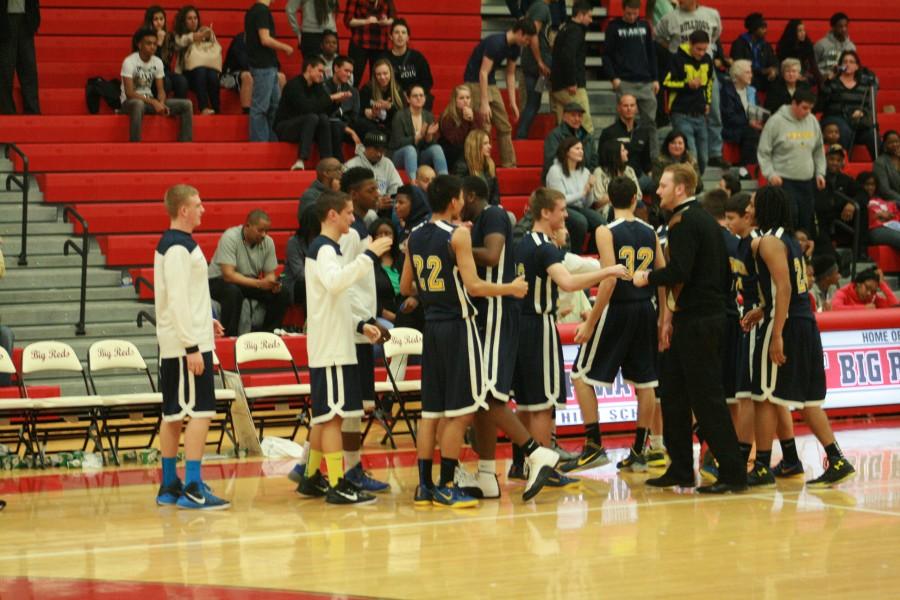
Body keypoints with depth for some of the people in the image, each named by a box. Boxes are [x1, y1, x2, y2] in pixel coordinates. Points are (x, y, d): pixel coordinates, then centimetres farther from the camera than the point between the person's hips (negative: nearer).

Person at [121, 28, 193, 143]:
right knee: (139, 104, -44)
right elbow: (129, 92, -21)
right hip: (130, 102, -6)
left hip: (150, 101, 6)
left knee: (186, 105, -8)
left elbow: (161, 90, 4)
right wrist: (153, 102, -28)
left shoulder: (158, 62, 3)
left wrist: (161, 103, -20)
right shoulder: (129, 62, -15)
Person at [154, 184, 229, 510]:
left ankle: (169, 487, 16)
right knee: (200, 412, -10)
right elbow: (177, 300, -21)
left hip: (173, 346, 10)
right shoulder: (179, 248, -16)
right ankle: (192, 489, -12)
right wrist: (193, 347, -21)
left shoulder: (170, 244, 15)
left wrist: (205, 320, 17)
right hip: (187, 342, -10)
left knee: (173, 414, 12)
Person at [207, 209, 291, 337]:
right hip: (220, 281, -6)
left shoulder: (268, 242, -5)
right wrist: (259, 284, -37)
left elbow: (270, 273, 3)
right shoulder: (230, 238, -22)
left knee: (282, 294, -15)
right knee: (234, 293, -39)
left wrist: (273, 284, -23)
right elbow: (228, 275, -28)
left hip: (250, 282, 6)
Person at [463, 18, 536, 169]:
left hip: (491, 83, 9)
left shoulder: (515, 48, 1)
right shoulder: (495, 43, -26)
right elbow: (483, 73, -27)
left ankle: (509, 165, 10)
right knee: (483, 127, -15)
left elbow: (510, 74, 11)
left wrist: (513, 102, 7)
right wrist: (484, 104, -29)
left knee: (504, 127, 6)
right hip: (475, 82, -9)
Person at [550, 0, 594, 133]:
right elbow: (568, 56, -24)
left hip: (557, 86, 10)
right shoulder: (576, 31, -10)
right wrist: (572, 82, -22)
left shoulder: (564, 29, 19)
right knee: (586, 125, -10)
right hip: (574, 87, -10)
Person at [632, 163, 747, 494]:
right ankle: (680, 470, 19)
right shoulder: (707, 220, 16)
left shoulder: (683, 222, -13)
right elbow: (726, 272, 19)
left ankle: (733, 472, -6)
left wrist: (647, 277, -9)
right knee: (674, 395, 15)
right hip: (711, 315, 10)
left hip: (695, 323, -10)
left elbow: (679, 271, -23)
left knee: (707, 398, -7)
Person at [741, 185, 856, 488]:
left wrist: (777, 335, -23)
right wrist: (762, 312, 20)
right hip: (806, 324, 9)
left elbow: (784, 287, -20)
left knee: (764, 397, -1)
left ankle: (762, 468, 2)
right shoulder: (789, 240, 17)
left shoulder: (769, 241, -11)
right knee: (807, 400, 12)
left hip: (787, 326, -9)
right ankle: (837, 461, 8)